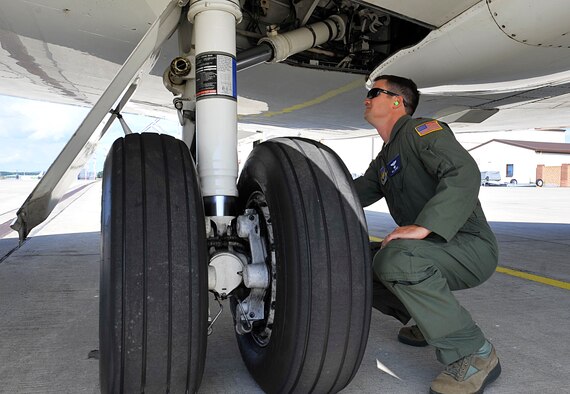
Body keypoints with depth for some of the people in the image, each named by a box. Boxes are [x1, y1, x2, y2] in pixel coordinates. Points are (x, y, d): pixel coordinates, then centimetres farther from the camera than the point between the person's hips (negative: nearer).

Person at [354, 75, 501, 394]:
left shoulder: (421, 130, -11)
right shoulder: (384, 160, 18)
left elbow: (464, 173, -28)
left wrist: (423, 227, -37)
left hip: (471, 246, -9)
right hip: (432, 250, 9)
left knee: (396, 259, -35)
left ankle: (474, 354, -19)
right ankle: (432, 324, 19)